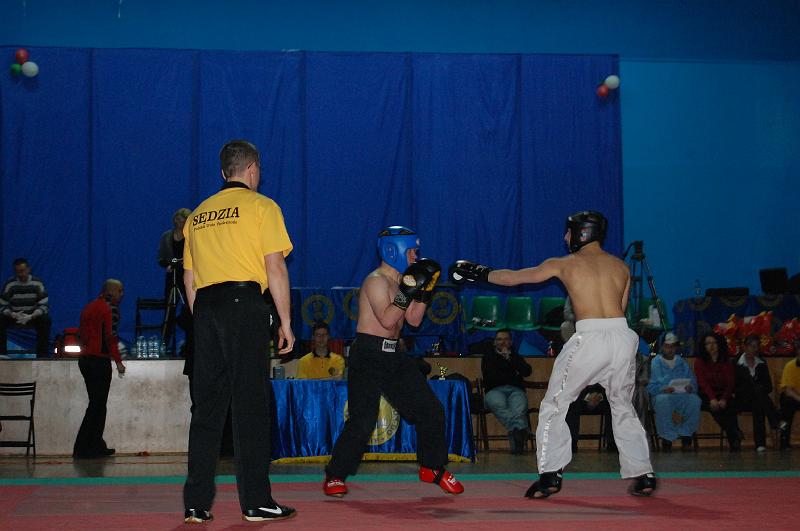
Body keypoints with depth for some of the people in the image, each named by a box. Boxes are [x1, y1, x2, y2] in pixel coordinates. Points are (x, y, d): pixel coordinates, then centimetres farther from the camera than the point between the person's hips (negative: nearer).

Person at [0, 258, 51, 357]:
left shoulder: (37, 283, -10)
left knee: (45, 319, -32)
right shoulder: (9, 284, -9)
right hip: (14, 317, 1)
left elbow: (44, 305, -15)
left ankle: (42, 354, -24)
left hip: (33, 316, -1)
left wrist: (30, 317, -32)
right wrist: (13, 315, -32)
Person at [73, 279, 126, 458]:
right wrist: (118, 361, -12)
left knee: (96, 403, 14)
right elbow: (110, 337, -15)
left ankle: (96, 446, 17)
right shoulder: (108, 308, -10)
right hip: (99, 360, -9)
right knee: (98, 405, -5)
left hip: (85, 359, 9)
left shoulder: (89, 307, 16)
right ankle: (84, 448, -6)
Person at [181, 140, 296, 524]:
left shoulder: (199, 214, 19)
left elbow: (189, 279, 18)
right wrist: (285, 322, -2)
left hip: (205, 307, 5)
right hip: (245, 303, -5)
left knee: (207, 405, 7)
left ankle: (196, 503, 5)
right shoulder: (261, 206, 2)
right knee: (251, 404, -3)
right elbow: (275, 269, -6)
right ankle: (255, 502, -2)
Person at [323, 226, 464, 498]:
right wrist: (408, 291, -25)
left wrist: (424, 290, 5)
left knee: (431, 410, 7)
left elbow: (414, 320, 14)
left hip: (392, 355, 9)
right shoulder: (376, 281, -13)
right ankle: (334, 476, -3)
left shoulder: (400, 281, 14)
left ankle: (433, 467, 21)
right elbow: (387, 320, -24)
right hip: (368, 355, -9)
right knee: (363, 419, -15)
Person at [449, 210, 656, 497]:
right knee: (623, 407, 20)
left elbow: (514, 277, 16)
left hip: (589, 338, -4)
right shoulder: (621, 266, 17)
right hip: (623, 336, 4)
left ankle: (550, 475, 1)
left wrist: (481, 274, 30)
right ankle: (643, 476, 16)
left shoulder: (564, 264, 9)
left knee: (553, 406, 9)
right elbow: (621, 307, 14)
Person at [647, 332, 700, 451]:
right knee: (663, 400, -39)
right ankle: (666, 438, -28)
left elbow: (693, 382, 14)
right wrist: (663, 389, -22)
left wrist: (690, 387, -10)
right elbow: (650, 387, -2)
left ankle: (686, 436, -16)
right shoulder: (655, 363, 9)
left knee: (694, 400, -31)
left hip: (682, 395, 3)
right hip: (662, 395, -3)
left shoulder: (682, 363, 21)